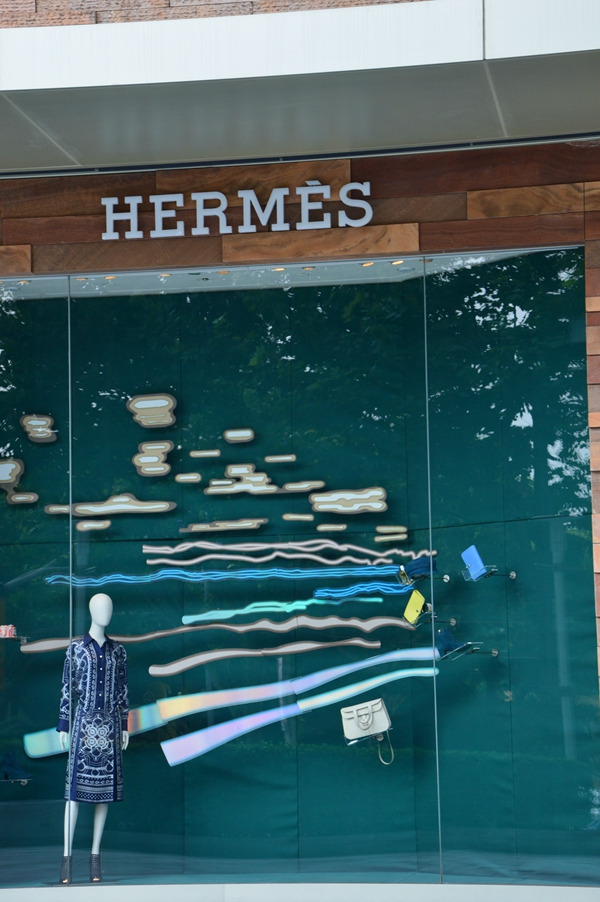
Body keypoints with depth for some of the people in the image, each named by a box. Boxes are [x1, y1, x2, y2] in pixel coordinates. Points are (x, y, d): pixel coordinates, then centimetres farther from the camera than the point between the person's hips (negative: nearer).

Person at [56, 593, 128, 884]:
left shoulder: (118, 651, 9)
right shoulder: (76, 648, 1)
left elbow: (122, 691, 12)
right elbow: (67, 688, 1)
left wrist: (125, 726, 8)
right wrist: (63, 726, -3)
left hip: (109, 724, 3)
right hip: (84, 722, -3)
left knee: (105, 786, 2)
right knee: (76, 787, -7)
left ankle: (96, 856, 7)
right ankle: (67, 856, -6)